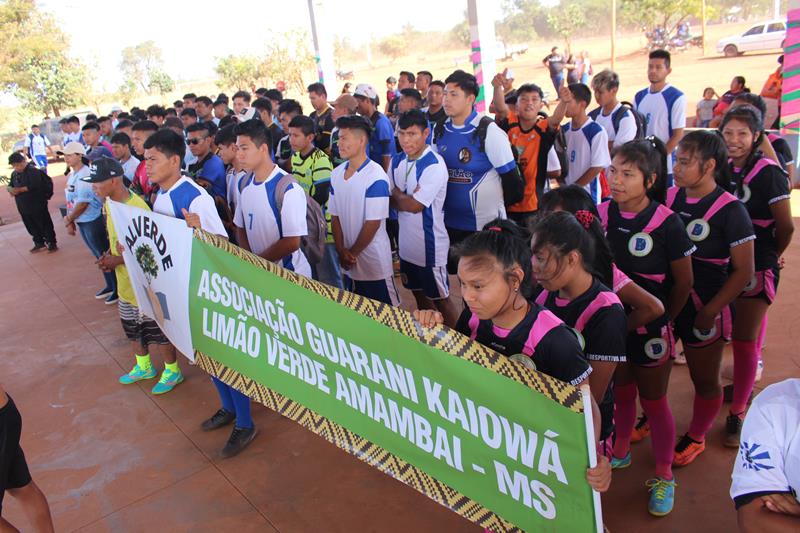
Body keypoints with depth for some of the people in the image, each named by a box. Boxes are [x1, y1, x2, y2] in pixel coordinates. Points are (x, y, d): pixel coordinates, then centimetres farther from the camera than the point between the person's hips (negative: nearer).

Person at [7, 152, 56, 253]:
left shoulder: (33, 171, -15)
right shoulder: (14, 174, 11)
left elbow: (34, 186, -24)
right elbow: (10, 185, 19)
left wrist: (19, 190, -23)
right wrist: (10, 189, -4)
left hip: (37, 205, -8)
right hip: (23, 206, 8)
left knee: (44, 224, 1)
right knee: (31, 226, 15)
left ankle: (52, 243, 12)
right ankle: (39, 243, 29)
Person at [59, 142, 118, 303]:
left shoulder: (85, 175, -19)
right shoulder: (72, 175, 9)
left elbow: (83, 203, -20)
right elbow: (71, 200, 12)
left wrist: (68, 219, -8)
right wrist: (70, 221, 9)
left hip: (92, 221, -9)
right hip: (81, 222, 9)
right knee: (99, 256, 17)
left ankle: (117, 289, 11)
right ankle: (110, 286, 29)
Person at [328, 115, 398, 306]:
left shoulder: (376, 176, -17)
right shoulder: (336, 174, 3)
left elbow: (373, 222, -17)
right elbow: (335, 216, 6)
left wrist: (353, 253, -10)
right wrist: (341, 251, -4)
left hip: (374, 262, -6)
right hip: (348, 263, 6)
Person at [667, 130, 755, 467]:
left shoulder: (729, 210, -14)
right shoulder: (670, 197, -2)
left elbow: (744, 270, -12)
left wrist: (709, 312, -15)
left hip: (703, 308, -4)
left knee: (705, 380, 13)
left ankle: (695, 438, 36)